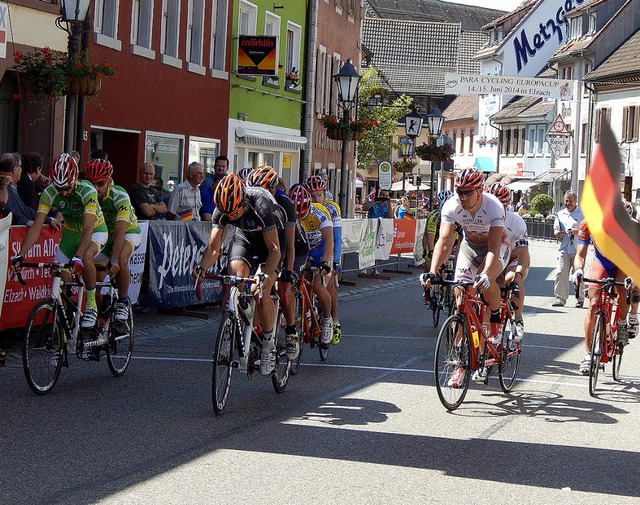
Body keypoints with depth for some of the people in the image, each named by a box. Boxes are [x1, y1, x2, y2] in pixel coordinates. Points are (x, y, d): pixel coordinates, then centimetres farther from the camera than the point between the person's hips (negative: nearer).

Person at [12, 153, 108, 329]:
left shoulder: (87, 191, -33)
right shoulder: (49, 193, -22)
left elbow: (87, 229, -40)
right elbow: (36, 227, -26)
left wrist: (77, 258, -53)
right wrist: (20, 256, -37)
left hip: (95, 230, -4)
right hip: (70, 233, 4)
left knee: (86, 256, -35)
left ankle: (91, 305, -19)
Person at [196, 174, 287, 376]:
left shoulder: (261, 205, -38)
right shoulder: (222, 210, -25)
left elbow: (274, 249, -35)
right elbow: (213, 247, -23)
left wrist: (265, 274, -50)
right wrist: (202, 267, -42)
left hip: (271, 236, -4)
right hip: (245, 235, 4)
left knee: (261, 292, -17)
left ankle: (268, 343, -2)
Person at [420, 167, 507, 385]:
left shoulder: (494, 208, -32)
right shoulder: (451, 207, -24)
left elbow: (494, 246, -39)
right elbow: (444, 240, -30)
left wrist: (485, 273, -55)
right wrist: (432, 271, -44)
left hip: (495, 247, -3)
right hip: (469, 245, 3)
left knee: (485, 281, -35)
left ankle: (496, 319, -3)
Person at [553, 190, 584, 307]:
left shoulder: (582, 213, 5)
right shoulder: (560, 214, 19)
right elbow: (556, 229, 20)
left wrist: (577, 231, -18)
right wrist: (557, 233, -4)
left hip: (578, 249, -3)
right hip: (564, 249, 3)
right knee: (561, 273, -7)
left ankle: (580, 299, 10)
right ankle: (560, 298, -5)